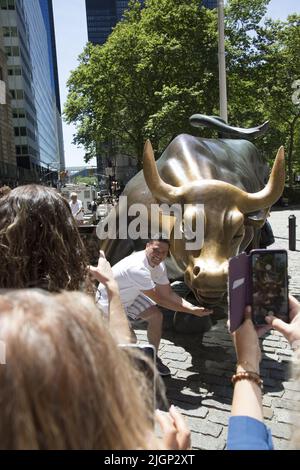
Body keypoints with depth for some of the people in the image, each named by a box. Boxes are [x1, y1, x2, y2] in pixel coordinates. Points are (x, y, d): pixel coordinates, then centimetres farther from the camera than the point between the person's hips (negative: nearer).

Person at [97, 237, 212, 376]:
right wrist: (190, 311, -27)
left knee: (156, 315, -3)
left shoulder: (159, 266, -11)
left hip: (130, 296, 8)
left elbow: (169, 294, -7)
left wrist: (193, 307, -22)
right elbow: (159, 299, -31)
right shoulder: (138, 268, -38)